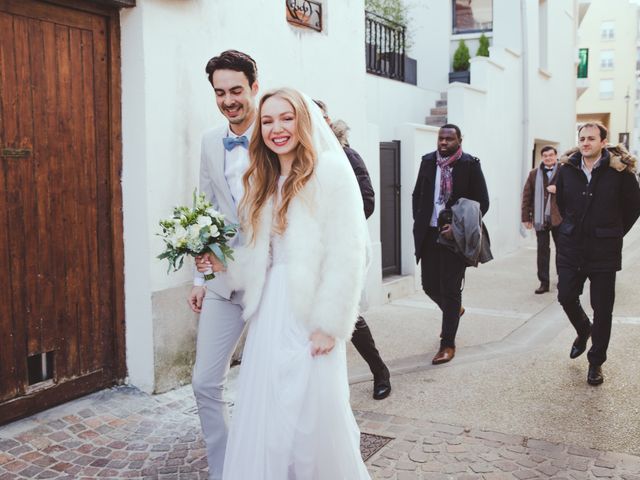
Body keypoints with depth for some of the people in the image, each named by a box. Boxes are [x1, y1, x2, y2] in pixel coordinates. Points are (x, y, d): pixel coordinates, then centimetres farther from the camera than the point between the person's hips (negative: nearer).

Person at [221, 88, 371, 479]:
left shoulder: (330, 170, -7)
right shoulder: (263, 181, 14)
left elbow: (347, 254, -14)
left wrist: (329, 323, -16)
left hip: (310, 313, -6)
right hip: (269, 312, 6)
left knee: (315, 417, 3)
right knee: (264, 416, 9)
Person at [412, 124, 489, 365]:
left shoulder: (470, 165, -7)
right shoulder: (428, 161, 6)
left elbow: (482, 203, -7)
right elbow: (417, 195, 15)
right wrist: (419, 223, 4)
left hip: (455, 234, -4)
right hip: (429, 233, 5)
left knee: (450, 289, -2)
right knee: (430, 285, 10)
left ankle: (447, 344, 9)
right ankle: (454, 310, 43)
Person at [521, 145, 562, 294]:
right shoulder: (534, 174, 7)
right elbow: (527, 196, 6)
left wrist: (558, 189, -18)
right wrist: (526, 217, 1)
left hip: (559, 218, -1)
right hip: (540, 219, 2)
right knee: (542, 250, 5)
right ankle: (544, 282, 12)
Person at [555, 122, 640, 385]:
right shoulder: (567, 168, 1)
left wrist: (614, 233, 5)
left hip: (604, 251, -3)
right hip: (571, 247, 3)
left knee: (602, 309, 3)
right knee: (566, 297, 4)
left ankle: (596, 361, 18)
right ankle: (583, 331, 37)